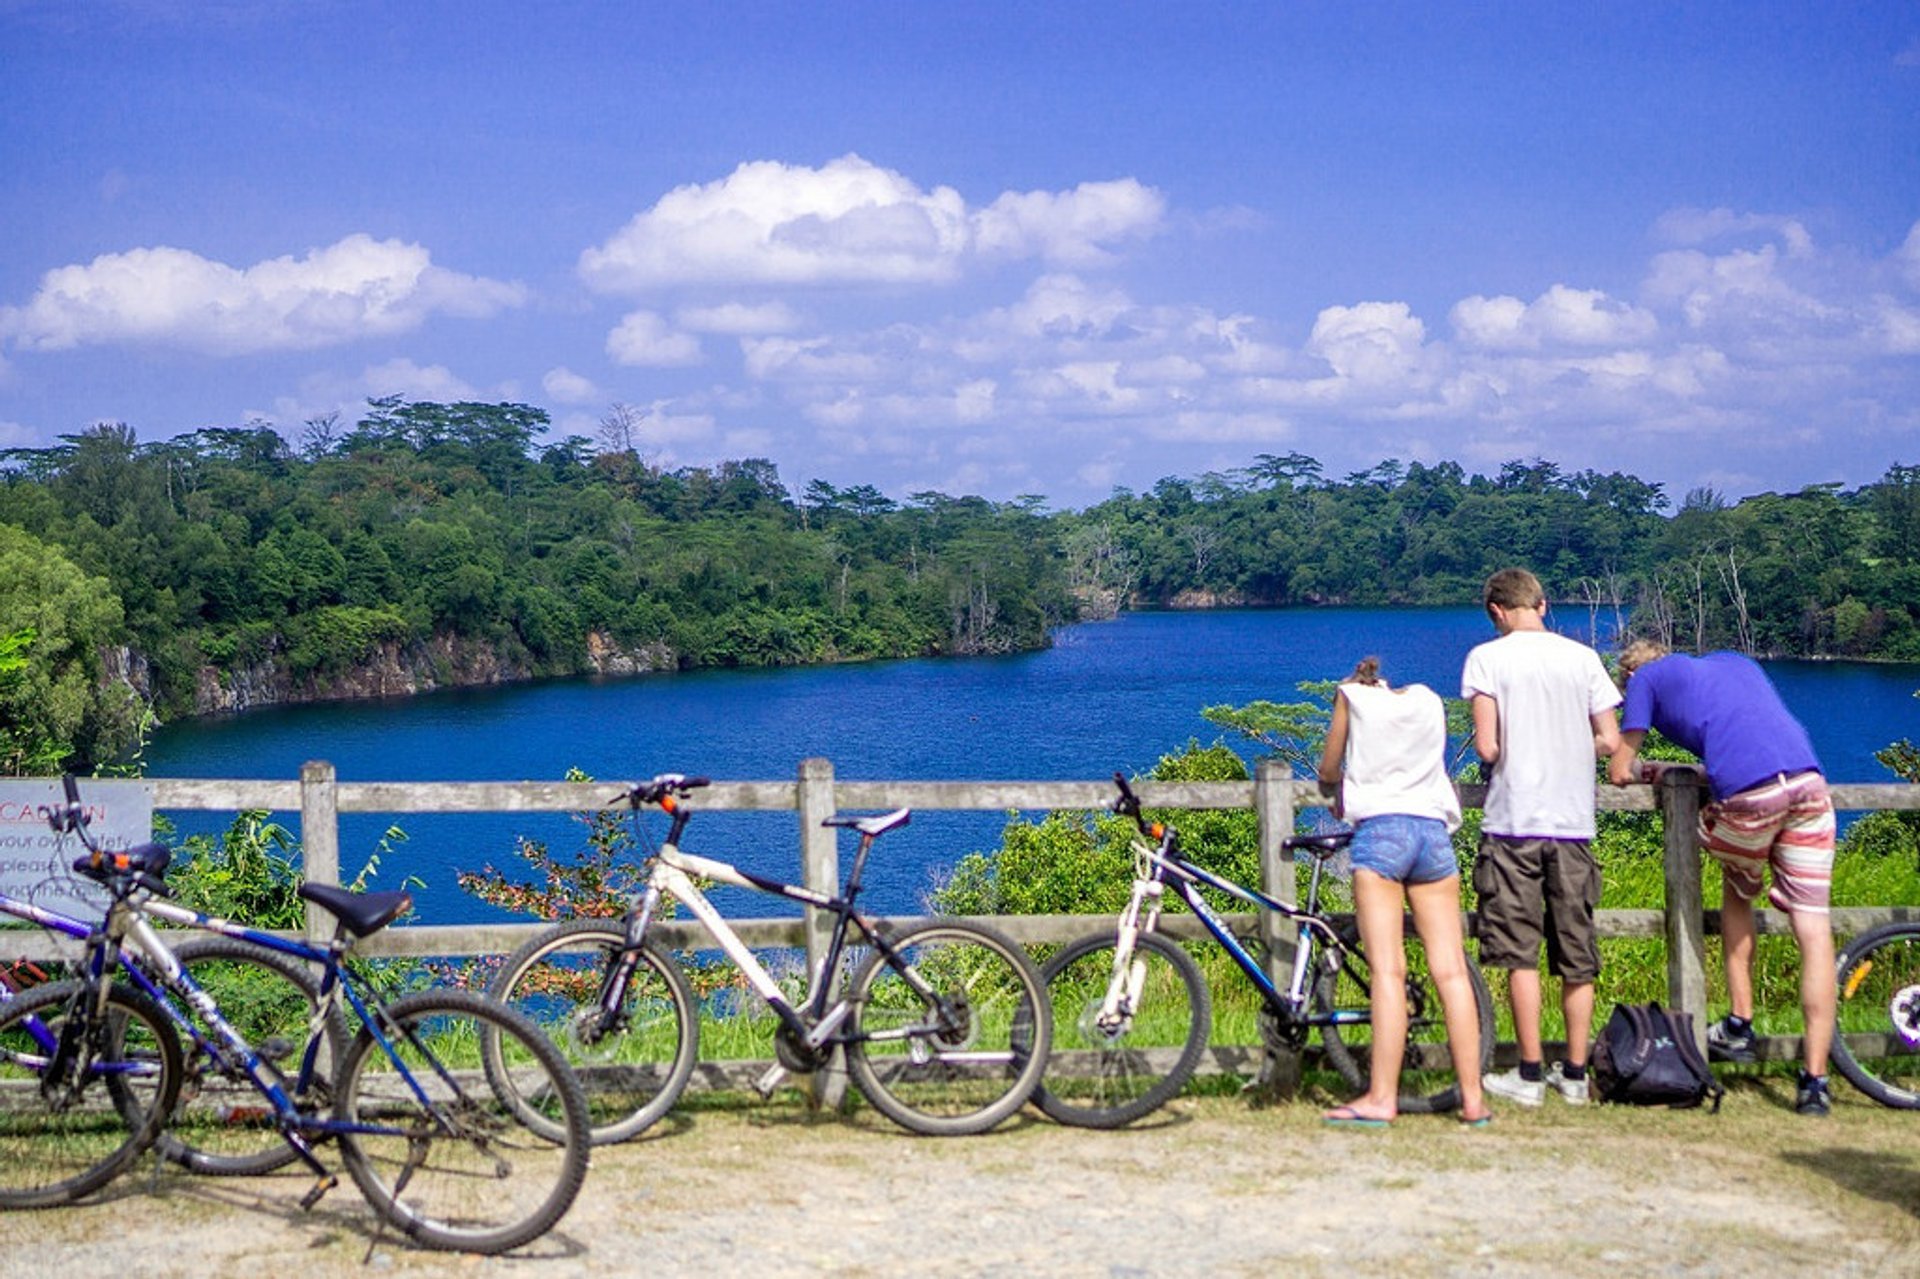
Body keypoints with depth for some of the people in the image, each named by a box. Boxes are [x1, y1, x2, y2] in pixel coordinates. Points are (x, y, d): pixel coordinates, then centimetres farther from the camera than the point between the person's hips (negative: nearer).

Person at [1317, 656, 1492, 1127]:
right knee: (1451, 970, 1)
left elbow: (1328, 772, 17)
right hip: (1434, 829, 4)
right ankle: (1472, 1096, 0)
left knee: (1388, 969, -9)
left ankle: (1382, 1097, -13)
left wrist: (1348, 785, 40)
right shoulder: (1429, 700, 22)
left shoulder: (1352, 696, 13)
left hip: (1380, 828, -3)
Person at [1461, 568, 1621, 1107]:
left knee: (1520, 953, 1)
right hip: (1574, 823, 3)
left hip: (1514, 824, -3)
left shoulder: (1487, 657, -3)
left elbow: (1487, 746, -10)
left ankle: (1530, 1074, 1)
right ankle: (1574, 1074, 13)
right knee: (1578, 958, 9)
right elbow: (1609, 742, 5)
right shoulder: (1583, 657, 7)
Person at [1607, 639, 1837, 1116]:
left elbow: (1619, 772, 18)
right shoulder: (1736, 661, 35)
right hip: (1808, 781, 4)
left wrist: (1645, 769, 40)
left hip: (1747, 795, -4)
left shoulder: (1647, 677, 20)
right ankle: (1815, 1080, 1)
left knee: (1737, 893, 26)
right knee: (1814, 930, 3)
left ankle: (1740, 1025, 23)